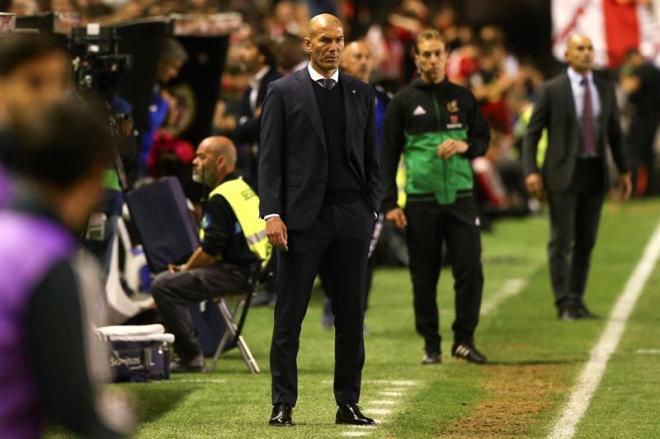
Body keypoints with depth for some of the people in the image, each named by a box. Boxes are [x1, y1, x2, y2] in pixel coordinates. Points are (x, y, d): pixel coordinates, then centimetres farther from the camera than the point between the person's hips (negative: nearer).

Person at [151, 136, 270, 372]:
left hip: (235, 273, -11)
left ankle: (190, 357, -15)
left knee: (163, 286, -17)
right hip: (252, 269, 11)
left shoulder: (221, 197, -16)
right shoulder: (245, 188, 17)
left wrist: (186, 268, -1)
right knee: (172, 280, 25)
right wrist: (188, 267, 16)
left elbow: (210, 249, -19)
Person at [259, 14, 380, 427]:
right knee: (289, 318, -1)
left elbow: (372, 159, 14)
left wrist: (372, 210, 5)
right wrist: (272, 214, -10)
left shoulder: (361, 93, 11)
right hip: (302, 219, -3)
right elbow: (270, 159, -1)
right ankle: (283, 405, 3)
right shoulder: (284, 92, 2)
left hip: (351, 221, 3)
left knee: (352, 318, 5)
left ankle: (349, 404, 11)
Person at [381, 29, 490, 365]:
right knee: (424, 276, 2)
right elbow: (389, 154, 4)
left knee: (470, 271, -6)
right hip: (421, 199, -1)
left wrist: (466, 146, -8)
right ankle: (430, 344, 10)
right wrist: (389, 203, -3)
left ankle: (464, 340, 5)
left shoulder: (463, 97, 11)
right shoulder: (404, 101, 5)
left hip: (460, 196, 1)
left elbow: (483, 140, 16)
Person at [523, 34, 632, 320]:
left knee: (586, 240, 7)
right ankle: (564, 304, -1)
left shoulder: (605, 88, 8)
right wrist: (531, 172, -12)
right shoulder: (552, 90, -4)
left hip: (595, 172, 4)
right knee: (562, 240, -4)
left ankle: (577, 301, 14)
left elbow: (614, 132, 16)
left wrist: (623, 170, 13)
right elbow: (532, 133, -3)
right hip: (564, 173, -4)